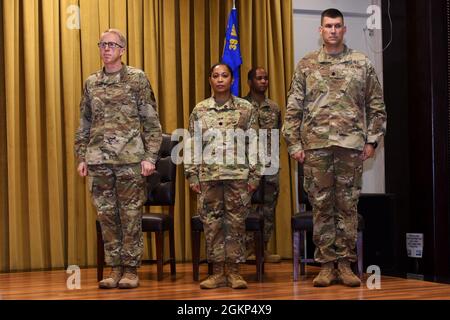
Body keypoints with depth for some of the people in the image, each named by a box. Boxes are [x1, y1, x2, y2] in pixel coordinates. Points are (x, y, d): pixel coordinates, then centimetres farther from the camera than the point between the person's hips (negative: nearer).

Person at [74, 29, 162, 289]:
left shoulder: (137, 78, 0)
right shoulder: (91, 83, 12)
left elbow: (152, 122, -2)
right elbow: (84, 124, 17)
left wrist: (150, 157, -9)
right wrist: (82, 157, 11)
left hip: (130, 159, -4)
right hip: (98, 160, 4)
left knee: (131, 215, 1)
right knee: (106, 215, 7)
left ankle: (131, 269, 9)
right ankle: (115, 268, 16)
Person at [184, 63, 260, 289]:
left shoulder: (246, 109, 5)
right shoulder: (199, 111, 9)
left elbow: (253, 144, 4)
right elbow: (192, 145, 9)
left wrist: (254, 175, -1)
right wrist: (192, 175, 3)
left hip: (238, 175, -1)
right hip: (208, 176, 1)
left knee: (236, 222, 0)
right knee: (211, 223, 2)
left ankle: (234, 271, 8)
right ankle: (218, 272, 10)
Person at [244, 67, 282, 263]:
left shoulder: (274, 108, 12)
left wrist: (274, 157, 10)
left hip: (270, 166, 5)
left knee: (269, 208, 7)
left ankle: (263, 247, 15)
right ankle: (249, 247, 6)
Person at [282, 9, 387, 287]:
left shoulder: (362, 64, 6)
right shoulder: (306, 65, 6)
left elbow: (376, 106, 7)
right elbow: (293, 109, 5)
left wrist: (372, 140, 1)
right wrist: (295, 144, -1)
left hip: (351, 145, 0)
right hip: (316, 146, 0)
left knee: (348, 205, 3)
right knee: (322, 205, 4)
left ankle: (345, 263, 12)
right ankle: (327, 264, 11)